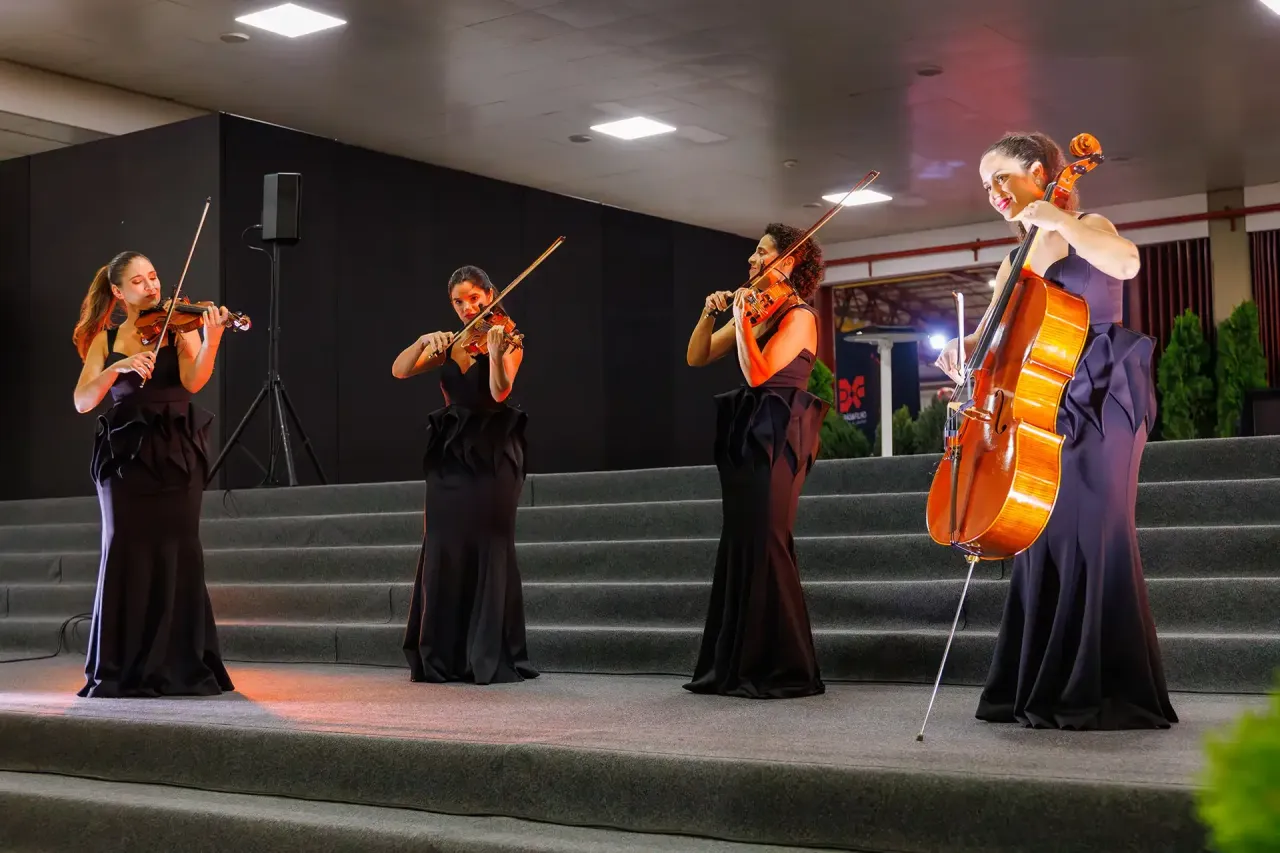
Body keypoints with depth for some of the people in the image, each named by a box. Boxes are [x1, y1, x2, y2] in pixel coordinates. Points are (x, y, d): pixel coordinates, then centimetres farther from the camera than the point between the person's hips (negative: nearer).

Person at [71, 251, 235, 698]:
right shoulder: (105, 340, 11)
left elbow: (193, 381, -12)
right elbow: (82, 402, -2)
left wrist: (211, 341, -30)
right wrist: (117, 367, -18)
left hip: (175, 452, -1)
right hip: (126, 453, 1)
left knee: (176, 553, -5)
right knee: (127, 553, -2)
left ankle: (181, 668, 1)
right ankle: (120, 671, 4)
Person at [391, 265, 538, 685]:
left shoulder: (507, 342, -1)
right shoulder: (449, 346, 13)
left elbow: (499, 391, -19)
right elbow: (399, 371, 1)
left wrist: (496, 354, -36)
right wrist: (425, 341, -16)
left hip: (491, 457, -4)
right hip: (449, 458, 4)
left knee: (489, 551, -6)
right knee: (443, 552, 2)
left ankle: (493, 658, -1)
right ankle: (441, 658, 9)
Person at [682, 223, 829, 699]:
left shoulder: (798, 317, -7)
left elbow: (757, 373, -19)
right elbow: (696, 358, 11)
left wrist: (742, 318, -22)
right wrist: (710, 314, -3)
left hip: (776, 440, -8)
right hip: (745, 438, 8)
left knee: (764, 545, -11)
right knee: (739, 547, 9)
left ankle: (784, 670, -4)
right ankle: (735, 665, 15)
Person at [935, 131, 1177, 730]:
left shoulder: (1087, 229, -2)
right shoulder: (1017, 261, 19)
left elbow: (1126, 262, -25)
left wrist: (1055, 219, -22)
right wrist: (964, 348, -9)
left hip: (1098, 404, -7)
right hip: (1047, 411, 7)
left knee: (1089, 538, -11)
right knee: (1044, 542, 6)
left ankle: (1104, 692, -6)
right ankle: (1045, 688, 12)